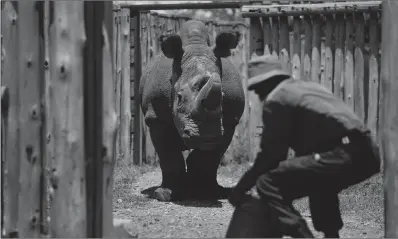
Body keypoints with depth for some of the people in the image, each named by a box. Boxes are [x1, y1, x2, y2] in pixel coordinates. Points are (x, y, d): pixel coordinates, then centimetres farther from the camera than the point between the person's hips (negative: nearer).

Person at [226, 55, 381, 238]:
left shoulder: (276, 99, 4)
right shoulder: (307, 87, 30)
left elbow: (270, 155, 1)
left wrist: (240, 188, 12)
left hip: (343, 157, -9)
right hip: (368, 154, 9)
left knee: (268, 184, -8)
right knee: (320, 181, 39)